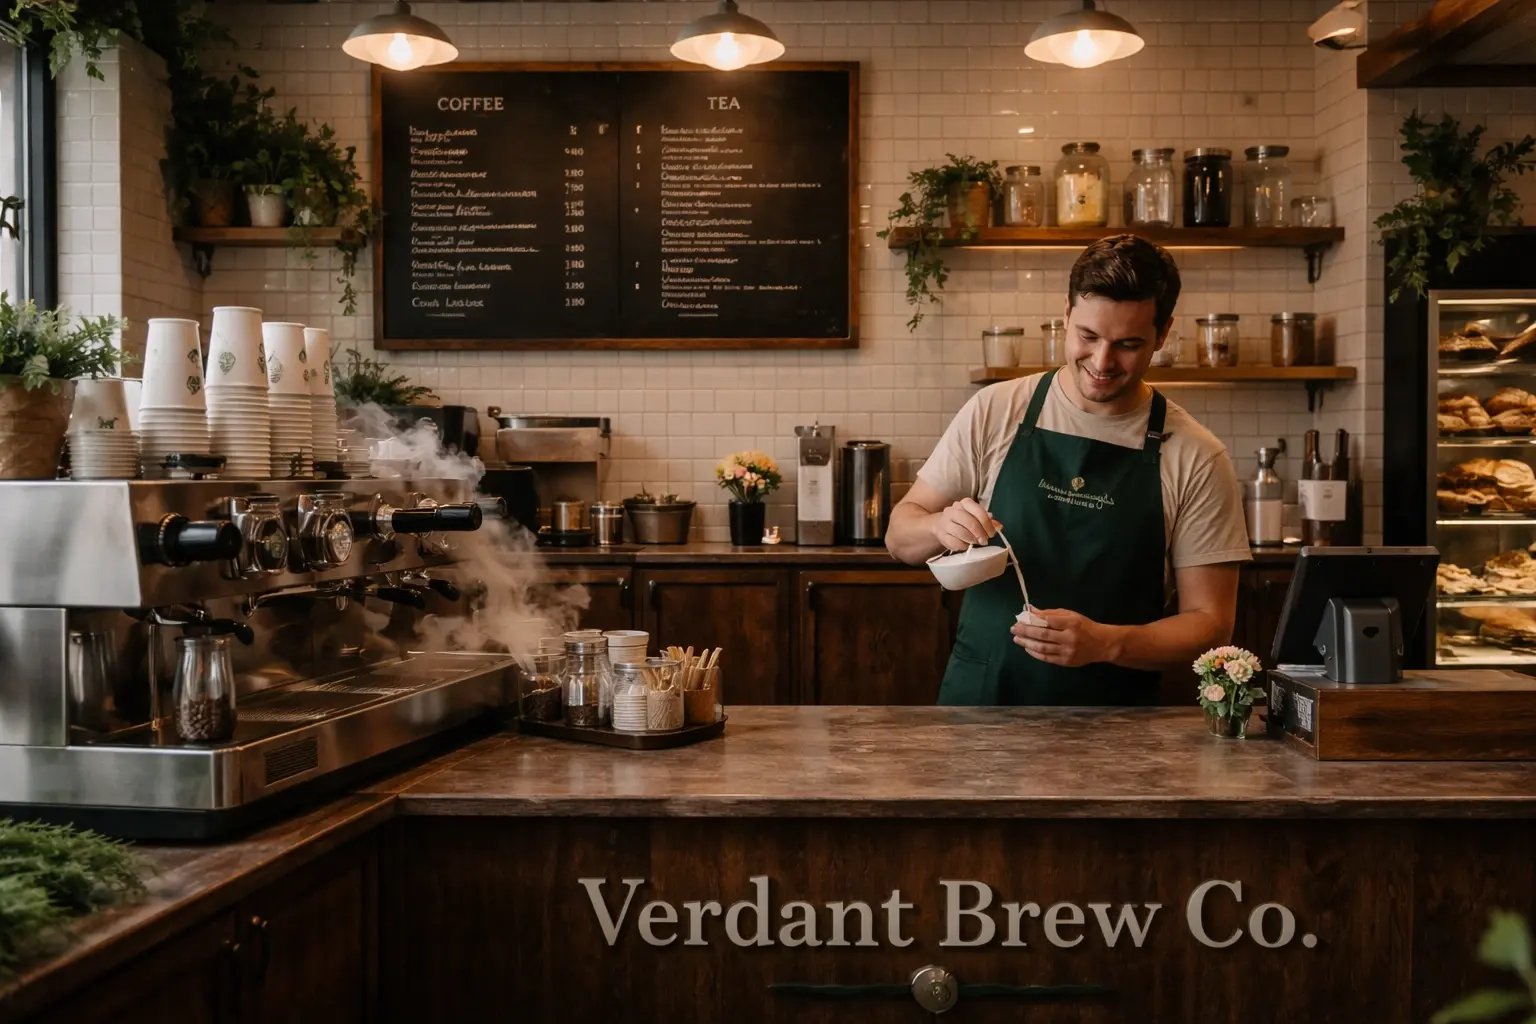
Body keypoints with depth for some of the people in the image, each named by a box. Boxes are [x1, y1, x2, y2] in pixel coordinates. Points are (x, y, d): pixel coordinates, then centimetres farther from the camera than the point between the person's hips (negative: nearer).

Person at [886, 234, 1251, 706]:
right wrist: (941, 527, -15)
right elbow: (900, 535, 7)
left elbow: (1209, 622, -1)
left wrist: (1105, 643, -18)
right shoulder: (995, 412, 1)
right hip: (977, 696, 1)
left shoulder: (1195, 457, -2)